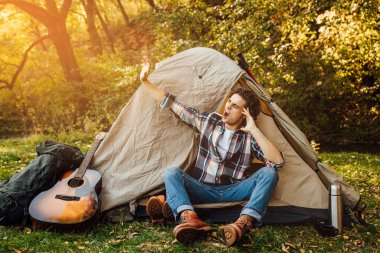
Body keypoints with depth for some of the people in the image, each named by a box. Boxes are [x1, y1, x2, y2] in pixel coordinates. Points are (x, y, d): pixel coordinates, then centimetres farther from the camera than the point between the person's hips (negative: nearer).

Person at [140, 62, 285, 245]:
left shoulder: (249, 137, -4)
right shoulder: (208, 121, 3)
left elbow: (278, 162, -18)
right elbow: (174, 106, 4)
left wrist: (254, 131, -19)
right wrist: (146, 82, 2)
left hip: (232, 192, -1)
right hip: (203, 190, 2)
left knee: (269, 173, -24)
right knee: (172, 173, -25)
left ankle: (244, 222, -47)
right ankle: (190, 219, -52)